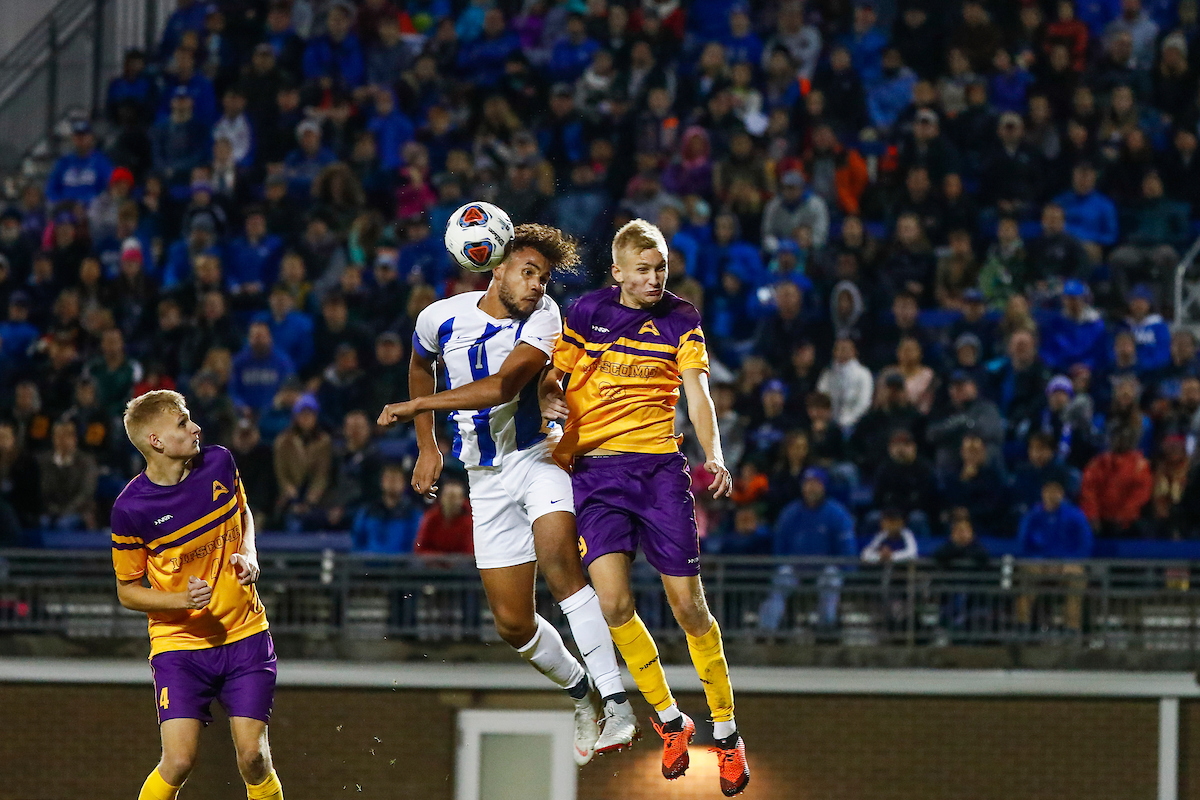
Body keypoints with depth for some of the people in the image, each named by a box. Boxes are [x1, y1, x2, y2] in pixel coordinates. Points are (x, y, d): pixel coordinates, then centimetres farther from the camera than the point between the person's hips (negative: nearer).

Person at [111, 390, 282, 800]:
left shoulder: (219, 463, -3)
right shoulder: (131, 508, -14)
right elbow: (127, 592, -2)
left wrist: (249, 555, 0)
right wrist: (182, 600, -19)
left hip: (245, 635, 3)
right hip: (179, 643, -3)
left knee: (253, 758, -7)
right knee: (178, 762, -15)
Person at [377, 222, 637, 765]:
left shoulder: (543, 316, -12)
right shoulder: (441, 317, -2)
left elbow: (501, 387, -25)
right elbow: (420, 367, 21)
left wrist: (416, 406, -24)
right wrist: (427, 447, 20)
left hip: (539, 456, -3)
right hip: (487, 477, 4)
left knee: (558, 560, -32)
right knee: (513, 623, 1)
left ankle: (616, 703, -35)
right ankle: (580, 692, 30)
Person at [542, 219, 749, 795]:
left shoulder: (680, 319, 7)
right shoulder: (588, 311, 6)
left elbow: (697, 392, -1)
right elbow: (550, 376, 14)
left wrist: (714, 456, -18)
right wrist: (552, 399, -11)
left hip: (659, 465, 0)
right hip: (593, 466, 0)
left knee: (689, 606, -3)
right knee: (613, 602, -15)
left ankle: (726, 732, 11)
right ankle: (670, 720, 4)